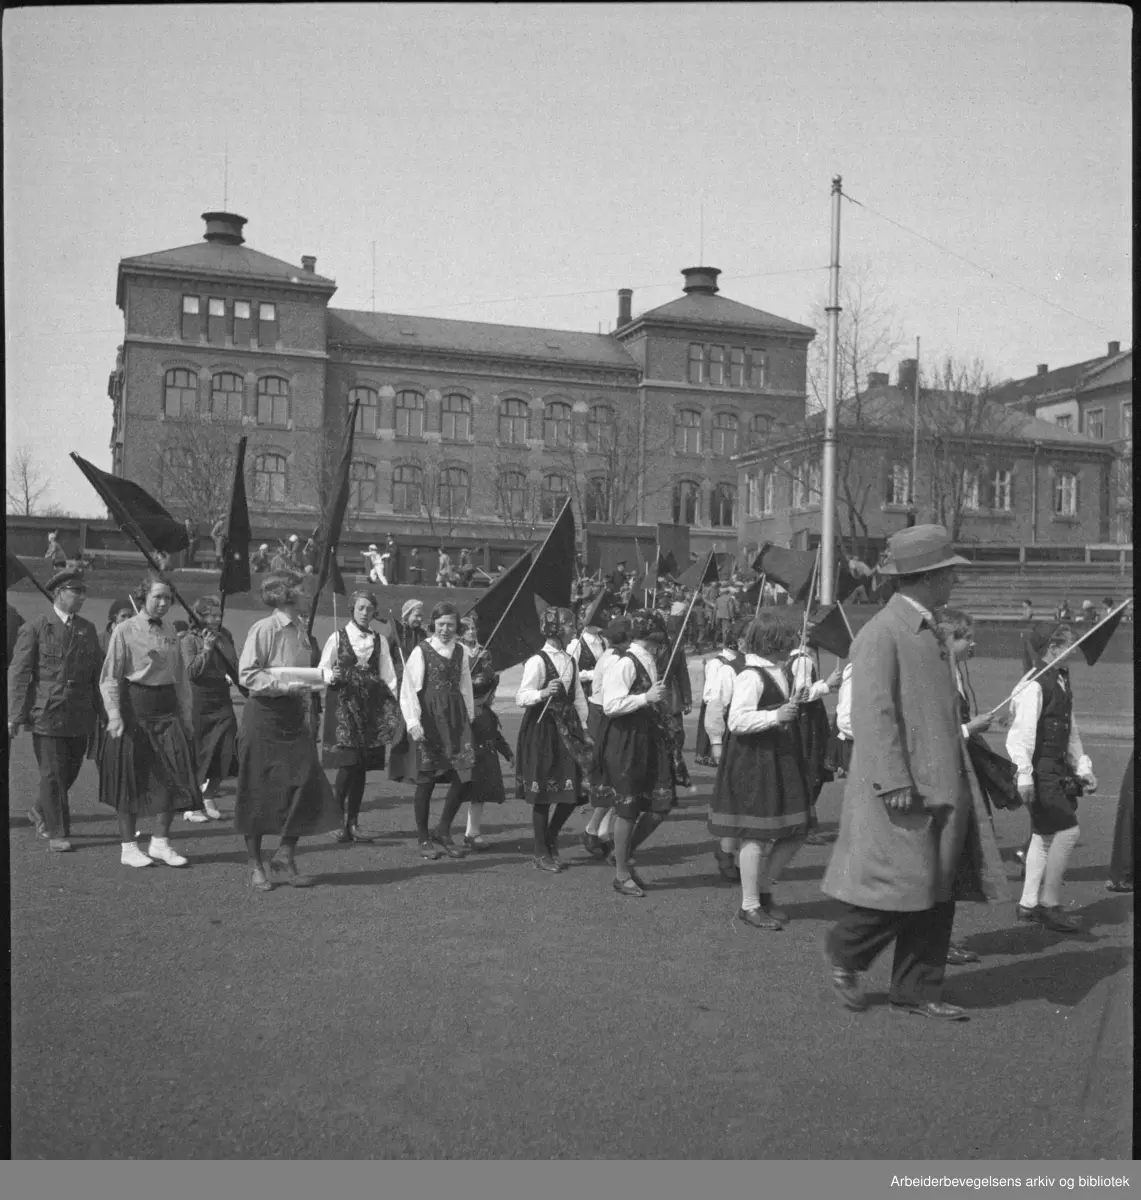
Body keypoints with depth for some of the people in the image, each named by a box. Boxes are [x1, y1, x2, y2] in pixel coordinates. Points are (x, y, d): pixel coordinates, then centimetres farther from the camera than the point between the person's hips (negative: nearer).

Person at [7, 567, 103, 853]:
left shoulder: (88, 630, 12)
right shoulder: (34, 628, -1)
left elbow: (97, 674, 14)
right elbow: (18, 673, -4)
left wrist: (101, 712, 9)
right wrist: (15, 716, -9)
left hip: (80, 718, 5)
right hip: (46, 714, -4)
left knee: (70, 771, 11)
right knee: (53, 774, -3)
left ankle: (41, 812, 37)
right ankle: (57, 833, 8)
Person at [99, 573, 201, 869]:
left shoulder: (170, 630, 10)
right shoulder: (125, 630, -5)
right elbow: (110, 677, -7)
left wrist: (187, 715, 9)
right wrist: (114, 715, -16)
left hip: (168, 710, 5)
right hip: (135, 710, -5)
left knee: (175, 777, 0)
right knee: (131, 779, 4)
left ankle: (161, 842, 15)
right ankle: (128, 847, 16)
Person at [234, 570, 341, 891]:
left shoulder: (301, 629, 12)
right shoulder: (263, 629, -10)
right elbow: (246, 675, -14)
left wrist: (320, 675, 5)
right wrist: (282, 685, -21)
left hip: (295, 716, 6)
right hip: (264, 716, -6)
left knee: (304, 786, -1)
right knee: (259, 793, 2)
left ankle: (284, 859, 11)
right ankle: (255, 866, 14)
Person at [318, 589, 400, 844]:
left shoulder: (379, 641, 9)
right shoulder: (338, 637, 2)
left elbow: (388, 677, 9)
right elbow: (322, 670, 3)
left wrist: (394, 709, 2)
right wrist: (332, 676, -19)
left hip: (371, 707, 3)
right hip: (343, 704, -3)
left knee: (362, 766, 4)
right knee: (347, 764, -12)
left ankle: (353, 822, 13)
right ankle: (338, 820, 1)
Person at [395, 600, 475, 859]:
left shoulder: (461, 651, 8)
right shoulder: (421, 651, -5)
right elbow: (409, 689, -8)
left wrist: (470, 716, 12)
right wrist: (413, 722, -15)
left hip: (455, 717, 4)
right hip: (428, 718, -4)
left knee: (462, 776, -3)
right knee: (426, 779, 1)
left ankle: (443, 832, 15)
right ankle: (424, 839, 15)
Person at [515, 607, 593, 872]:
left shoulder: (570, 661, 11)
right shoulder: (537, 661, -11)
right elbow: (521, 697, -14)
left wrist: (583, 727, 10)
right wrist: (543, 693, -30)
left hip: (567, 727, 7)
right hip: (542, 729, -7)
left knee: (575, 788, 3)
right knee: (543, 793, 0)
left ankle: (551, 839, 26)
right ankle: (541, 853, 13)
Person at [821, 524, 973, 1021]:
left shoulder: (928, 631, 16)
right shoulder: (881, 634, -14)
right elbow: (874, 714, -19)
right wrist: (894, 782, -22)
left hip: (938, 787, 9)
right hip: (900, 791, -9)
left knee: (935, 896, 12)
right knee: (902, 886, -4)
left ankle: (917, 990, 22)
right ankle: (844, 954, 20)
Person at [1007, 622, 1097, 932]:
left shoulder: (1061, 682, 13)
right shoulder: (1033, 686, -17)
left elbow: (1071, 731, 21)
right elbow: (1022, 732, -21)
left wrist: (1083, 768, 19)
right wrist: (1025, 776, -25)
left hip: (1057, 770, 9)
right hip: (1040, 770, -9)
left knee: (1044, 835, 12)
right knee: (1067, 830, -9)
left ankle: (1029, 904, 21)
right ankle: (1049, 904, 2)